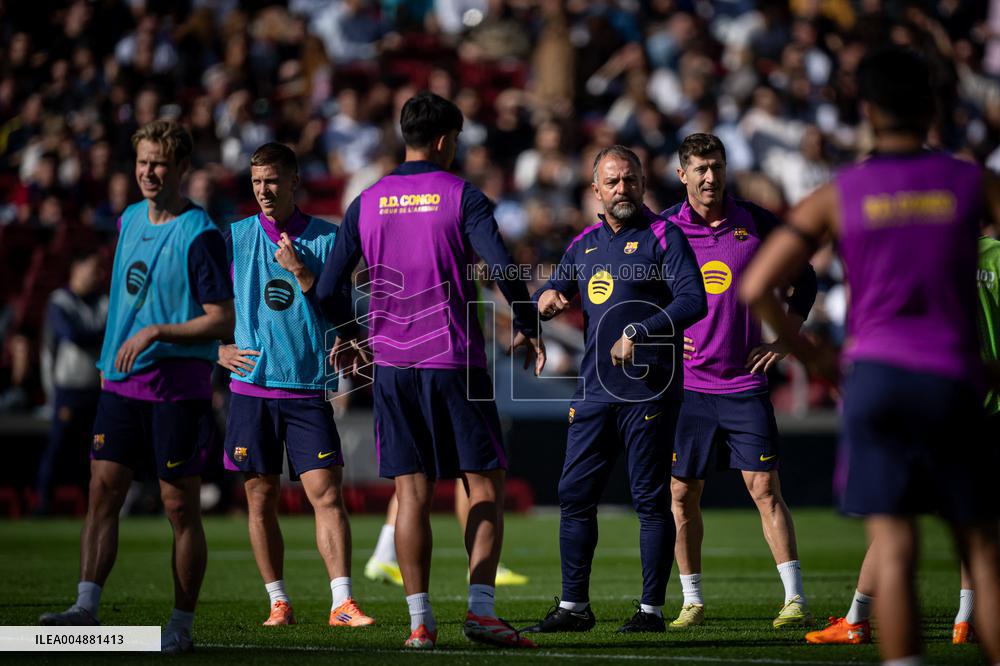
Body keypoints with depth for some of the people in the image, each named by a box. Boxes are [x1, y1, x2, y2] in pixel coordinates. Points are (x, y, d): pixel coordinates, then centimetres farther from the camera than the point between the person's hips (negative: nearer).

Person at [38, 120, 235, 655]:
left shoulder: (200, 235, -11)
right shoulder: (129, 221, 12)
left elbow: (222, 321, -12)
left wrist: (156, 332, -19)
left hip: (179, 387, -6)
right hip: (122, 383, 7)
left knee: (180, 506, 0)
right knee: (103, 490, -2)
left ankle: (181, 624, 7)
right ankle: (86, 606, -5)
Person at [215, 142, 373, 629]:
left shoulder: (325, 238, 3)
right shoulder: (236, 237, 6)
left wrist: (302, 274, -13)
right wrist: (217, 349, 3)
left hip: (308, 388, -1)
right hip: (251, 386, 1)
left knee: (326, 493, -9)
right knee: (260, 501, 3)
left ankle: (342, 602, -10)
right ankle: (278, 602, 13)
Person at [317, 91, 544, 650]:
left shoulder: (367, 203, 7)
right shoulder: (461, 196, -4)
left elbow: (329, 287, 8)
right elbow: (504, 269, -14)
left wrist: (350, 337, 26)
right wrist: (529, 329, 2)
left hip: (392, 365, 3)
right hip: (456, 362, -3)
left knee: (412, 494, 5)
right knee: (486, 488, 4)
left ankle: (420, 620, 1)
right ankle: (481, 609, -7)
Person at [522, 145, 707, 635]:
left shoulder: (663, 236, -3)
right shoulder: (585, 244, 16)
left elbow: (694, 300, -14)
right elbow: (551, 295, 22)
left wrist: (639, 335, -22)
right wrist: (547, 296, -3)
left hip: (648, 389, -6)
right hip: (594, 390, 6)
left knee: (650, 498, -3)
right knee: (575, 494, 5)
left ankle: (652, 609, 3)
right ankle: (574, 606, 13)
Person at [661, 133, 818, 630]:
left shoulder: (756, 222, 2)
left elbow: (803, 278, 13)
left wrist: (784, 338, 5)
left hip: (746, 381, -1)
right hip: (687, 384, 1)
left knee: (765, 488, -6)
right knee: (682, 493, 3)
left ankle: (795, 600, -4)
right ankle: (692, 601, 14)